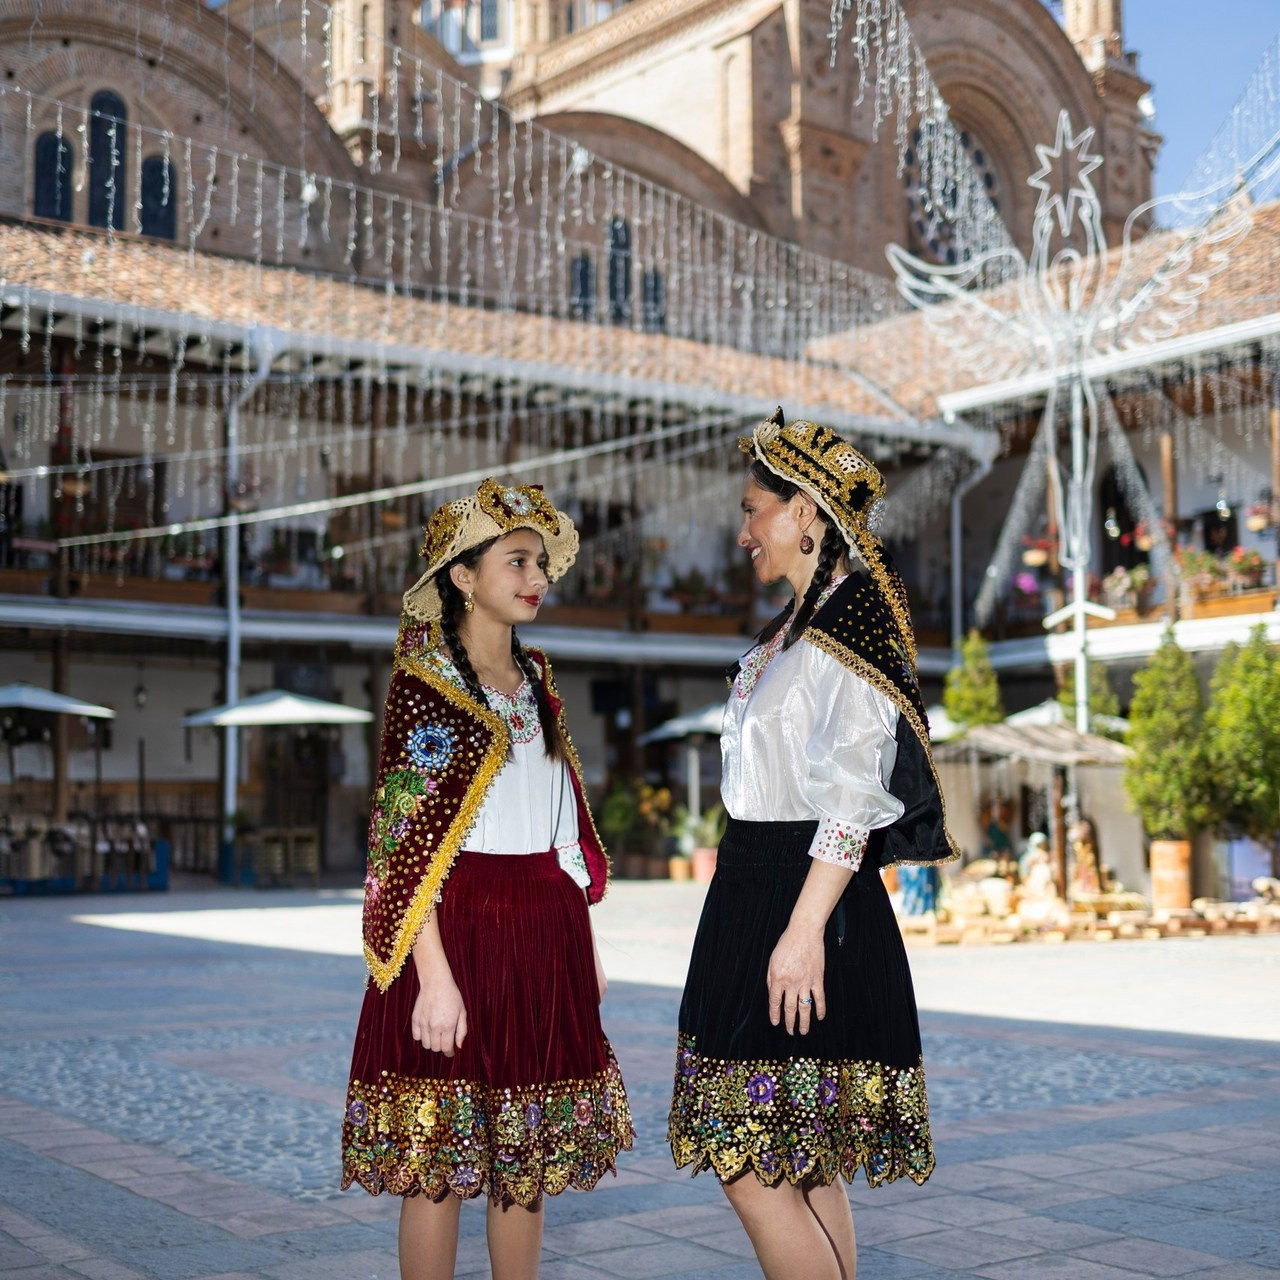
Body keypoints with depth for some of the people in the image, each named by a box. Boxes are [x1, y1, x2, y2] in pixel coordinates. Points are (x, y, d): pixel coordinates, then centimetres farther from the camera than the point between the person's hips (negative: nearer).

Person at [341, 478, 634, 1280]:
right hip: (461, 925, -6)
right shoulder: (425, 681, -6)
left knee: (527, 1155, 11)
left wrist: (583, 943, 14)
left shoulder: (537, 681, 14)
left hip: (544, 932, 6)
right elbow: (405, 841, -12)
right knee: (439, 1156, -1)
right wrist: (435, 978, -19)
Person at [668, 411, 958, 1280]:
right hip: (757, 891, 10)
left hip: (805, 899, -10)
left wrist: (802, 931, -24)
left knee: (757, 1172, -8)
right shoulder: (794, 628, 16)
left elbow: (854, 800, -20)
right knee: (805, 1169, 12)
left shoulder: (852, 621, -13)